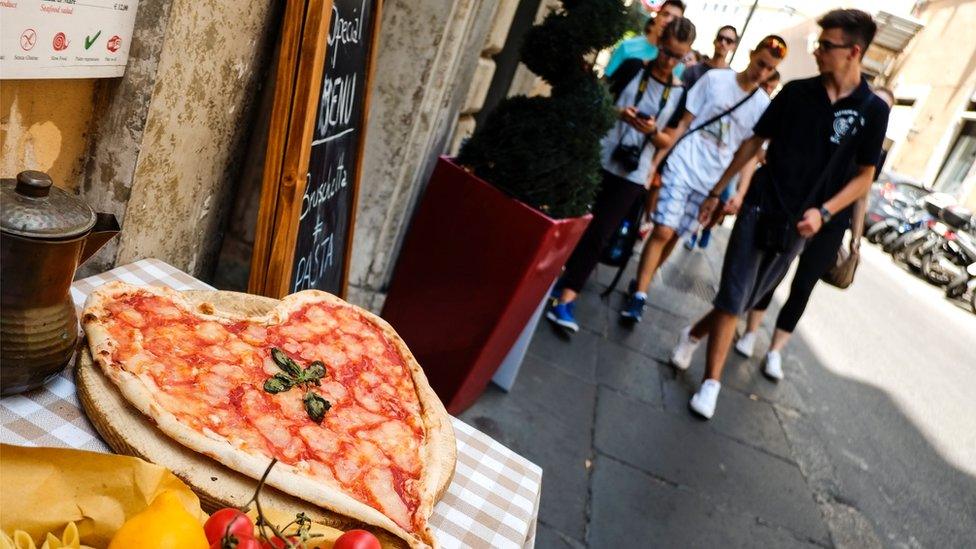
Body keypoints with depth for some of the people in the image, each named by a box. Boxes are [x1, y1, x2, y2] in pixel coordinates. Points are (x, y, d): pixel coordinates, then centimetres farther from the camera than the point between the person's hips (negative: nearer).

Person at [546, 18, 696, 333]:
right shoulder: (633, 68, 1)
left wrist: (653, 131, -18)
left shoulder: (680, 94, 2)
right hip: (598, 160, 1)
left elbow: (669, 141, 4)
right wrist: (619, 113, -15)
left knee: (598, 235, -4)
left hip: (633, 175, 0)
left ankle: (565, 299, -4)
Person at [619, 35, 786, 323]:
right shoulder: (714, 78, -1)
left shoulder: (763, 105, 4)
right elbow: (684, 122, 1)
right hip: (682, 166, -2)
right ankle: (639, 293, -4)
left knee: (674, 236, 8)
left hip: (712, 181, 3)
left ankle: (642, 287, 24)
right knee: (663, 232, -12)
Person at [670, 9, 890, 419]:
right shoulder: (796, 92, 0)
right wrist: (717, 191, 10)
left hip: (798, 225, 0)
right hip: (759, 208, 0)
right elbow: (754, 142, 8)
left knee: (744, 300, 11)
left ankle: (694, 334, 35)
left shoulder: (873, 111, -3)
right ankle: (711, 383, 8)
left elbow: (864, 176, 2)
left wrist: (824, 211, -15)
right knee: (733, 300, -3)